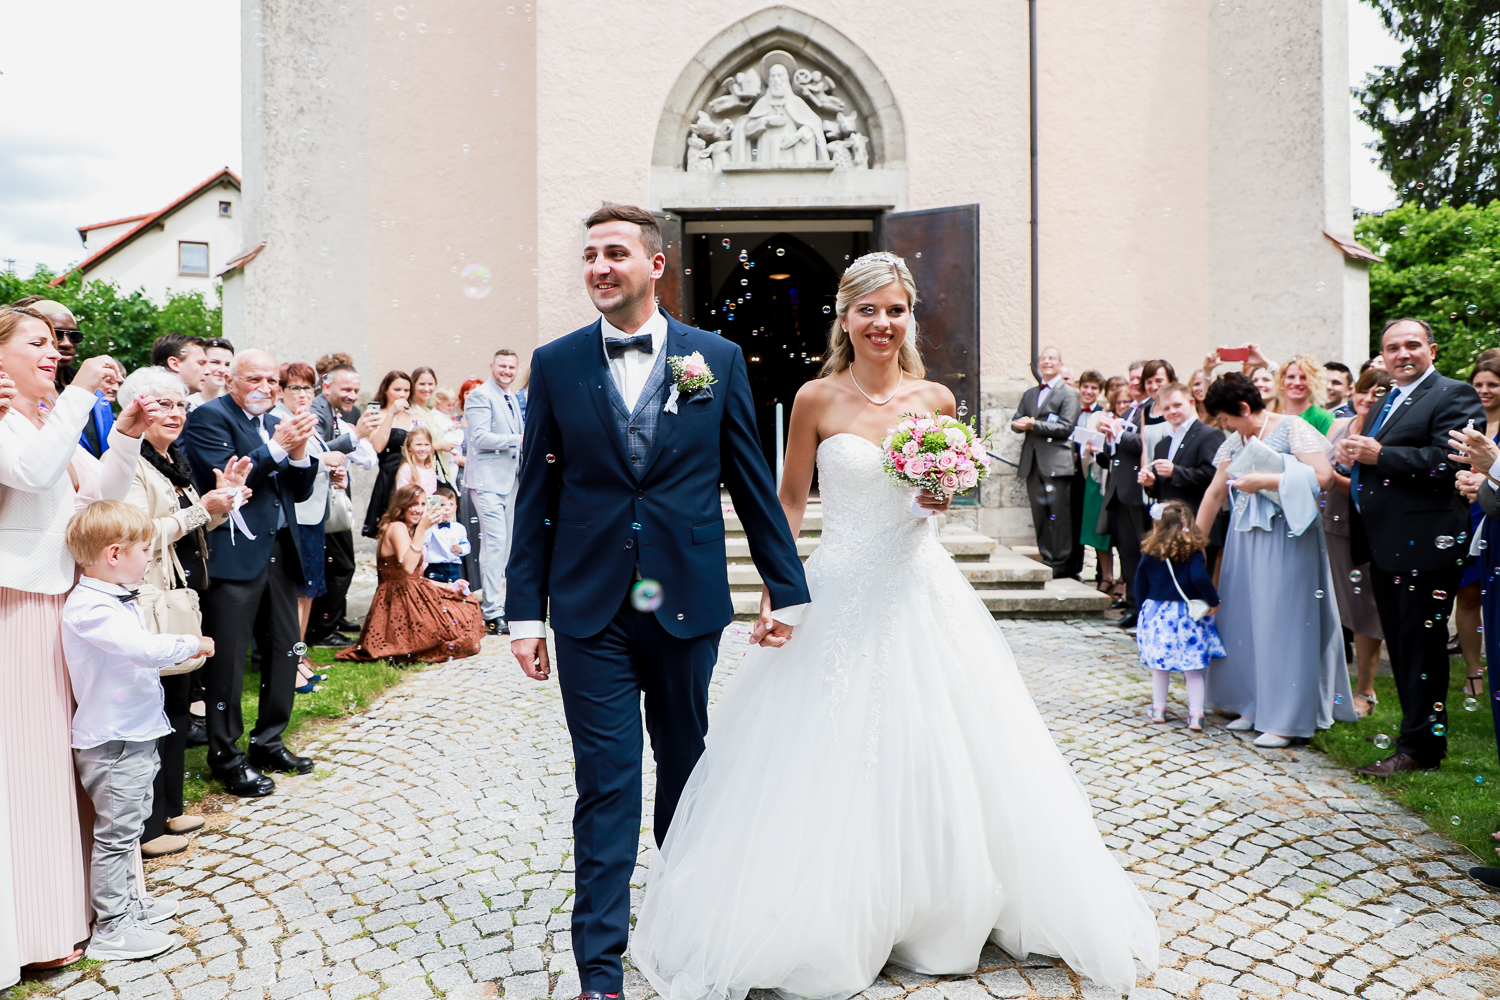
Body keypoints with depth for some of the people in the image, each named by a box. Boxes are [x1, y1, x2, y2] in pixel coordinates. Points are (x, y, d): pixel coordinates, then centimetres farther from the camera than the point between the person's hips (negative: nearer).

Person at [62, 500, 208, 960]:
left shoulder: (114, 601, 11)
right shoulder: (89, 609, -23)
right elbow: (145, 649, -34)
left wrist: (183, 650, 7)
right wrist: (193, 644, -20)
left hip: (134, 737, 10)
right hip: (113, 744, -10)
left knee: (128, 827, 22)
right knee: (115, 833, 1)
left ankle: (128, 900, 36)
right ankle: (111, 929, 12)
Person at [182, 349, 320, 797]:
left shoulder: (276, 423, 17)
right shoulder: (209, 417, -4)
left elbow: (300, 492, 13)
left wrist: (299, 452, -4)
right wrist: (276, 446, -18)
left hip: (279, 551, 7)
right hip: (235, 553, -7)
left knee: (283, 650, 13)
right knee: (228, 658, -2)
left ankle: (268, 741, 27)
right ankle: (226, 756, 11)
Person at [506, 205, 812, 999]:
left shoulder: (717, 359, 2)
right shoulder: (556, 363, 3)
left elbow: (752, 483, 4)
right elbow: (536, 494, 3)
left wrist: (787, 588, 2)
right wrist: (526, 610, 0)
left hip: (688, 605, 1)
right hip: (591, 612, -1)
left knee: (687, 773, 16)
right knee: (606, 785, 3)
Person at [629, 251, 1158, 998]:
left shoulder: (935, 399, 3)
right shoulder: (816, 399, -4)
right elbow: (789, 500, 2)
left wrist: (943, 497, -7)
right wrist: (773, 589, -6)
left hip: (921, 593, 3)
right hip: (838, 598, -2)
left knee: (943, 758, 8)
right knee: (832, 759, 4)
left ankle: (942, 916, 30)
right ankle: (829, 925, 24)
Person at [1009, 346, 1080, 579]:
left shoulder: (1069, 393, 1)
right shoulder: (1029, 394, 22)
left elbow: (1066, 427, -10)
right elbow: (1016, 421, 16)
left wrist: (1033, 424, -15)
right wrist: (1020, 424, -8)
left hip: (1057, 462, -6)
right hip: (1033, 463, 6)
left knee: (1060, 515, -7)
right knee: (1040, 515, 7)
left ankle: (1062, 564, -3)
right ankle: (1047, 561, 14)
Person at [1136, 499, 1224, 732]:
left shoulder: (1150, 554, -1)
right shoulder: (1193, 553, -10)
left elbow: (1140, 584, 5)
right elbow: (1200, 578, -24)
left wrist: (1145, 609, 18)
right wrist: (1213, 601, -10)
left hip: (1156, 615, 2)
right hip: (1187, 616, -2)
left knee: (1160, 666, 15)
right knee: (1193, 669, 5)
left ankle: (1158, 709, 21)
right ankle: (1195, 716, 4)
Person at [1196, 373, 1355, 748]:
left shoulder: (1292, 428, -8)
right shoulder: (1234, 443, 13)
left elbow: (1323, 476, -19)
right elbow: (1215, 493, 17)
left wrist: (1266, 481, -18)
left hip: (1286, 538, -7)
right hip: (1245, 538, 7)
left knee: (1283, 621, -5)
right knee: (1247, 620, 8)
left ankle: (1288, 720, 2)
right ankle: (1254, 706, 20)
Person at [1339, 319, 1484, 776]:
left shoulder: (1454, 395, -7)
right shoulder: (1384, 402, 20)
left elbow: (1449, 462, -22)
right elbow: (1366, 456, 22)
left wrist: (1379, 455, -19)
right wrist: (1350, 454, 0)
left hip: (1424, 544, -9)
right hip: (1385, 545, 9)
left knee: (1422, 646, -2)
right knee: (1400, 645, 15)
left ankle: (1419, 747, 8)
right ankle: (1422, 733, 27)